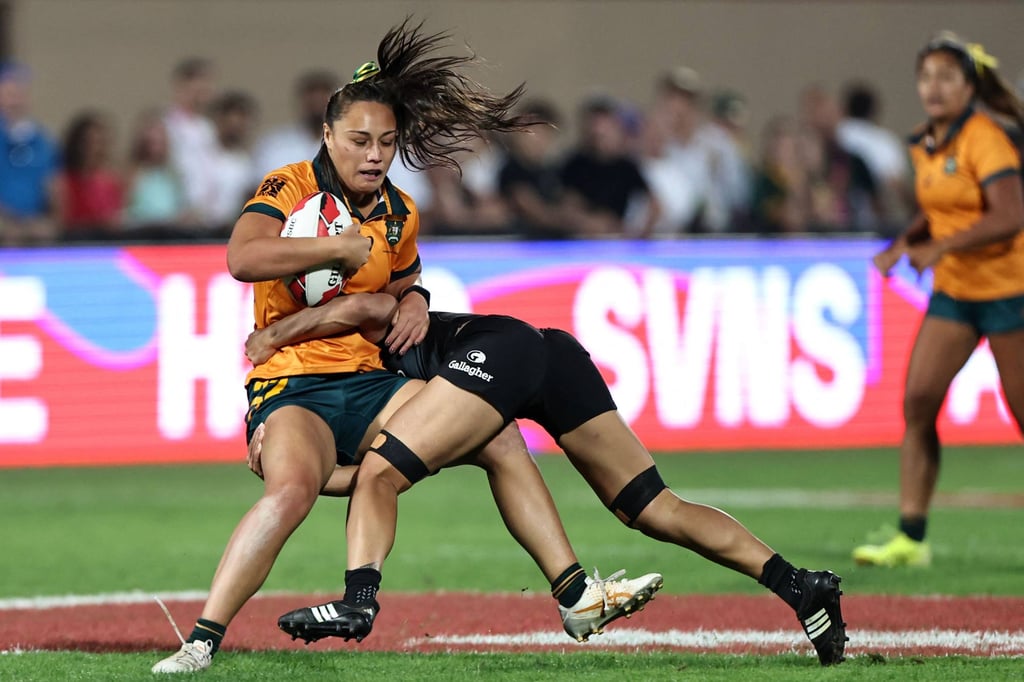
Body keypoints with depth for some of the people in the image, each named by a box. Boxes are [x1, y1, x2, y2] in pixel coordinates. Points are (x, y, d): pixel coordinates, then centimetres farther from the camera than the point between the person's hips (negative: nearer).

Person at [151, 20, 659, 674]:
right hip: (292, 390, -7)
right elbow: (243, 258, -28)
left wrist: (414, 301, 7)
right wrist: (341, 247, -22)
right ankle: (201, 642, -36)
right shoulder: (289, 189, -9)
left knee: (498, 436, 3)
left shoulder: (401, 216, 10)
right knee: (292, 488, -36)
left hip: (371, 386, 7)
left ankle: (576, 594, 10)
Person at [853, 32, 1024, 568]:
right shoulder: (925, 147, 7)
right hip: (954, 290, 7)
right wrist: (906, 242, 3)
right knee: (917, 402, -5)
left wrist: (939, 248, -29)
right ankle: (911, 537, -3)